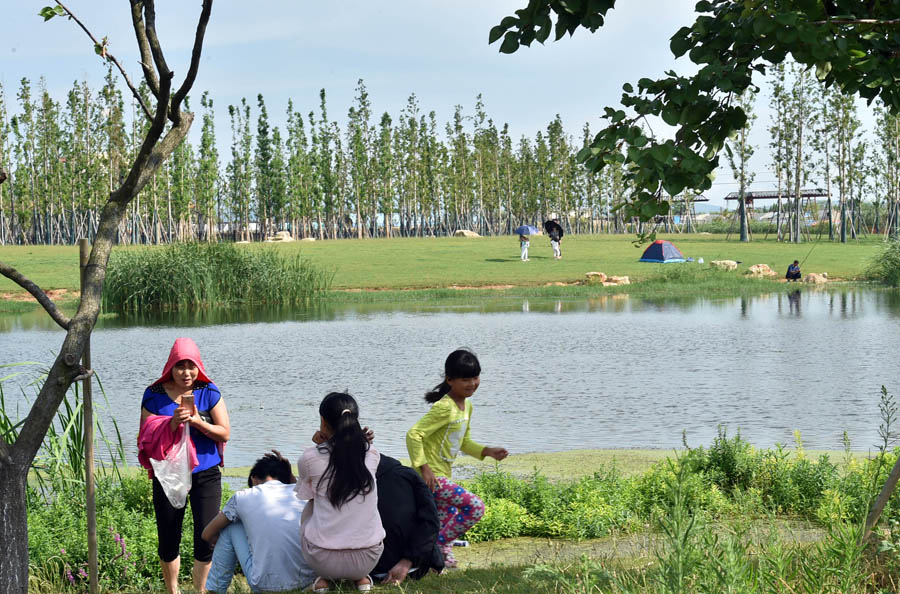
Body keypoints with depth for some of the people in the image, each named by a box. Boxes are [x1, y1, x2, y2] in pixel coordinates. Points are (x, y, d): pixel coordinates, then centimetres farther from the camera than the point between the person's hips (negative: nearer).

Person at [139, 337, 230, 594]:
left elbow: (225, 433, -2)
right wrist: (172, 423, -20)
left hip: (205, 474, 0)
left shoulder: (209, 392, -1)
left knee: (207, 538, -5)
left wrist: (197, 421, -18)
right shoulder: (154, 395, -1)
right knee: (168, 540, 8)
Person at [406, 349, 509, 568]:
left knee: (447, 521, 17)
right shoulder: (444, 408, -20)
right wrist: (423, 466, -27)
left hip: (443, 475, 10)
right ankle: (438, 546, -7)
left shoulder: (467, 406, 10)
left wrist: (487, 451, 10)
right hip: (432, 476, -10)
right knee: (475, 507, -16)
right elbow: (414, 434, -24)